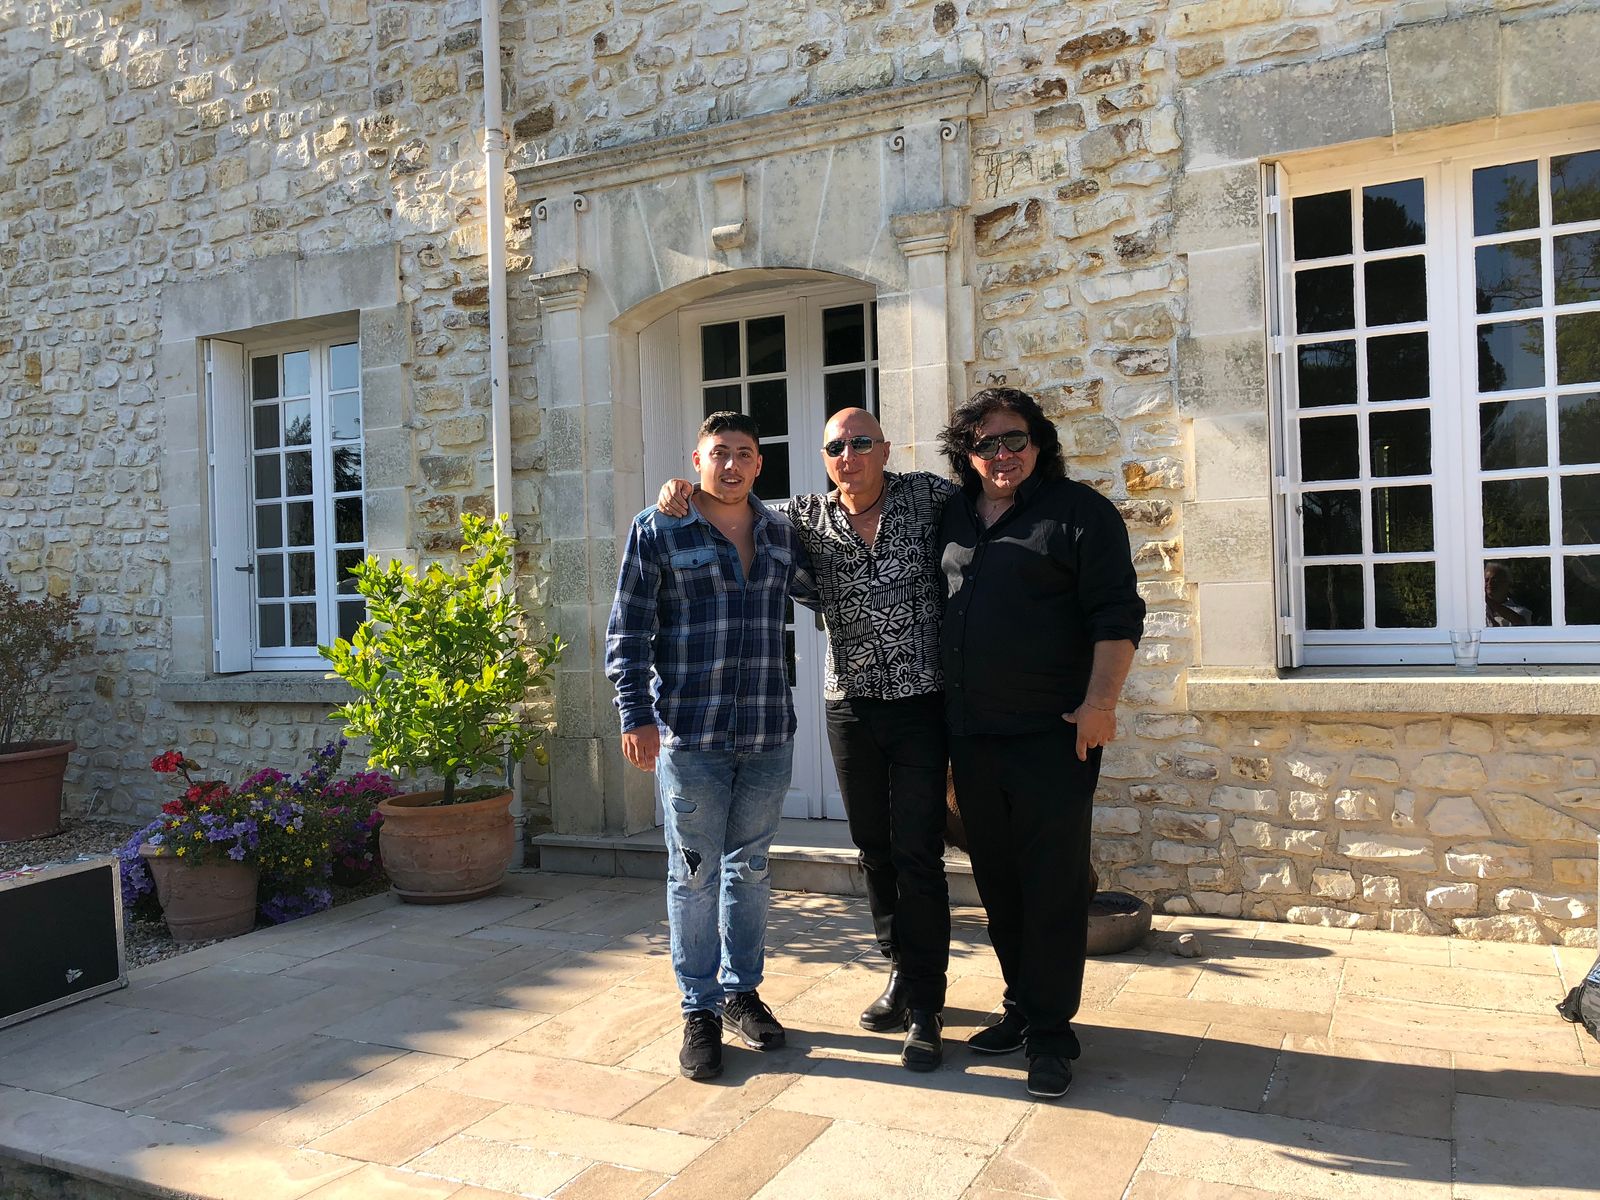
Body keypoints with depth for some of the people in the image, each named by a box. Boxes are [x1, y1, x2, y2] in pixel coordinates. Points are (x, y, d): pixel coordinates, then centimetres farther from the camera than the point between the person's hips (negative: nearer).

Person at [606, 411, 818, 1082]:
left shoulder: (781, 533, 9)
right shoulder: (657, 531, -2)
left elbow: (827, 591, 24)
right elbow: (627, 630, -4)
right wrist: (636, 714, -11)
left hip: (768, 731, 4)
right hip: (689, 733, -4)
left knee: (750, 867, 15)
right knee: (694, 874, 5)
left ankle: (742, 992, 31)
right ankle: (701, 1010, 19)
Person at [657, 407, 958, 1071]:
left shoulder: (928, 495, -2)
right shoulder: (807, 517, 5)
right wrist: (683, 499, -4)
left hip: (923, 704, -3)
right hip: (850, 708, 4)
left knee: (918, 854, -3)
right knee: (874, 851, 14)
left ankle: (924, 1007, 8)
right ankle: (902, 972, 32)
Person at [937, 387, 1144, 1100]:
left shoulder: (1078, 512, -4)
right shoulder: (952, 517, 13)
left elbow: (1117, 616, -9)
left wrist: (1100, 703, -18)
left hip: (1052, 736, -6)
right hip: (971, 734, 6)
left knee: (1052, 882, -1)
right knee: (997, 879, 14)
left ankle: (1049, 1032, 10)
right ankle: (1021, 1006, 29)